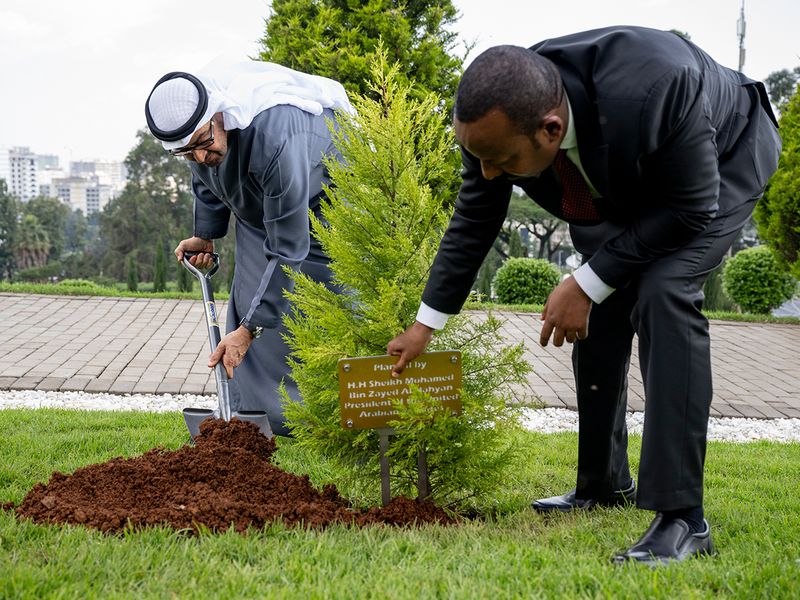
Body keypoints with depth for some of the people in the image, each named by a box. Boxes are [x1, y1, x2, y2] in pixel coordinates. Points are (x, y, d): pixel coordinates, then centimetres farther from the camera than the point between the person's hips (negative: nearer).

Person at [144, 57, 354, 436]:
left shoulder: (273, 138, -46)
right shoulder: (190, 123, -23)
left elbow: (287, 249, -41)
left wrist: (247, 330, -40)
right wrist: (205, 235, 10)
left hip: (323, 190, -6)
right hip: (259, 204, 7)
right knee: (252, 297, -2)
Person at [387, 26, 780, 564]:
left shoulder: (654, 88, -45)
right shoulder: (498, 122, -25)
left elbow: (690, 209, -31)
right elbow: (472, 225, -8)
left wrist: (587, 285, -28)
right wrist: (426, 323, 1)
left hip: (723, 161, -6)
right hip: (621, 185, 6)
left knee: (662, 292, -27)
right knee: (595, 312, 3)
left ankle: (681, 519, -25)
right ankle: (605, 486, 24)